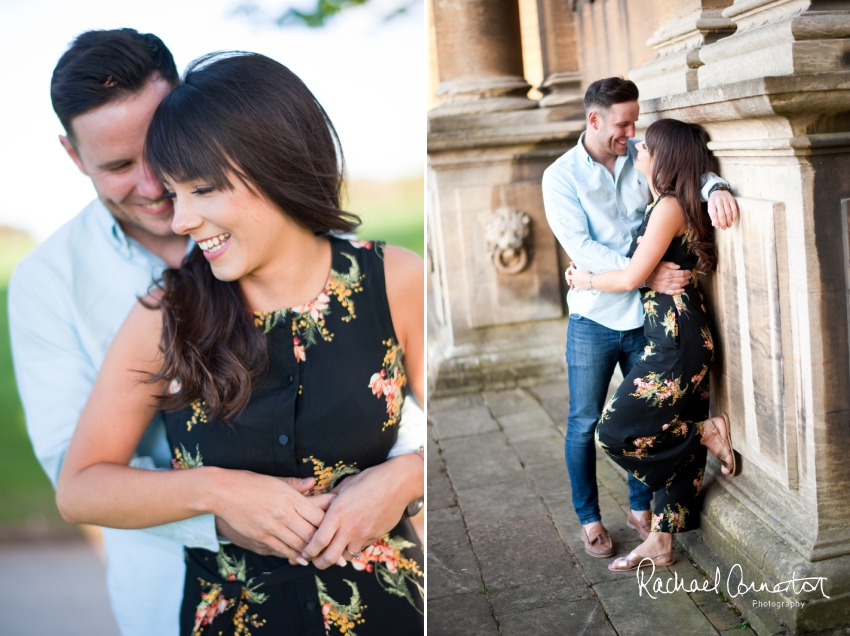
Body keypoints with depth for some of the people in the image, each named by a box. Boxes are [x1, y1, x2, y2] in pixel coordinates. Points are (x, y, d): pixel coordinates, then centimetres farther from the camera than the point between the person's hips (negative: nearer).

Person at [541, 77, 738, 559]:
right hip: (594, 320, -3)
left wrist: (716, 189, -21)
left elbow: (691, 170, 5)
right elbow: (582, 247, -17)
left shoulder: (641, 158, 2)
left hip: (645, 317, 3)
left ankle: (641, 508, 33)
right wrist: (649, 274, -27)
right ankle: (589, 518, 25)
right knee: (584, 423, 7)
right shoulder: (561, 176, -8)